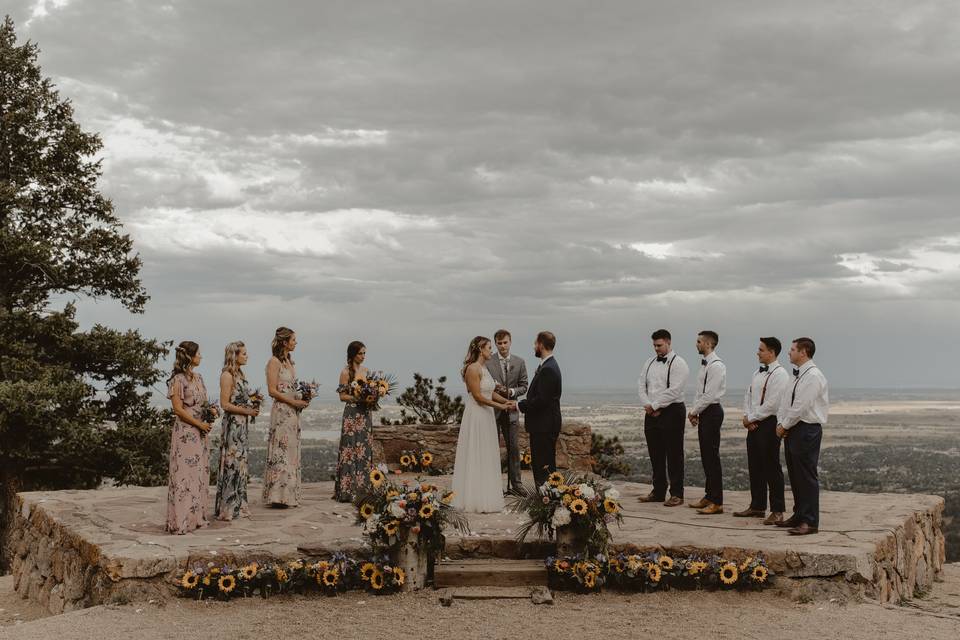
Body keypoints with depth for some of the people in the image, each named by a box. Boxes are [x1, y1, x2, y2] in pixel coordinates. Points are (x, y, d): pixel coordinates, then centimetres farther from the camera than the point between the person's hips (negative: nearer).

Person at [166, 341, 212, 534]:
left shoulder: (199, 378, 13)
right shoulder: (178, 380, -11)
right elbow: (178, 409, -15)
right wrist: (199, 424, -14)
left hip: (201, 432, 8)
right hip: (185, 432, -8)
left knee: (200, 474, 10)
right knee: (185, 474, -7)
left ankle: (197, 516, 17)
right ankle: (181, 520, -5)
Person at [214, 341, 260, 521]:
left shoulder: (240, 374, 14)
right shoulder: (227, 375, -12)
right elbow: (225, 404, -16)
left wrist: (253, 407, 4)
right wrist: (247, 411, -15)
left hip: (243, 424, 9)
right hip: (232, 423, -9)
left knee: (240, 462, 11)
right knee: (232, 464, -5)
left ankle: (238, 505, 18)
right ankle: (228, 508, 0)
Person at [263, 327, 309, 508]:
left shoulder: (289, 361, 16)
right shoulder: (274, 362, -9)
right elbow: (272, 390, -15)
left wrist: (302, 399, 4)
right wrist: (294, 402, -15)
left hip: (293, 412, 9)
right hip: (281, 411, -9)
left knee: (291, 452, 9)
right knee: (281, 452, -7)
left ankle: (289, 495, 14)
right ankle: (278, 496, -3)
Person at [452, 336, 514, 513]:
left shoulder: (484, 368, 12)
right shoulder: (473, 369, -16)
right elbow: (478, 396, -19)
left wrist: (506, 401, 0)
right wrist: (500, 406, -13)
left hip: (486, 416, 9)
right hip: (476, 417, -9)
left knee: (486, 457, 13)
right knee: (476, 458, -2)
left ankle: (485, 495, 21)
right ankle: (477, 500, 5)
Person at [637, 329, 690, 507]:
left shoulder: (678, 363, -7)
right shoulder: (650, 362, 15)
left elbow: (674, 390, -16)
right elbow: (642, 386, 11)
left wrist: (655, 405, -13)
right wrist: (647, 405, -5)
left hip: (671, 412, -7)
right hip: (651, 413, 7)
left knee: (674, 455, -2)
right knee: (655, 454, 11)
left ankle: (676, 494, 3)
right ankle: (658, 492, 20)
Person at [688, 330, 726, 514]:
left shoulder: (716, 366, -16)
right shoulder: (704, 364, 14)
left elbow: (709, 395, -19)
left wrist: (694, 411, -11)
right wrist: (694, 412, 10)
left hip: (712, 411, -10)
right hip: (703, 412, 10)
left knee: (712, 456, -7)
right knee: (706, 456, 14)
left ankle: (717, 502, -2)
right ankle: (708, 497, 23)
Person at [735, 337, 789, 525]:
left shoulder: (779, 374, -12)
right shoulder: (758, 373, 15)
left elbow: (771, 404, -18)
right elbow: (748, 395, 15)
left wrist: (751, 418, -11)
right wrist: (747, 417, -1)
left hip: (768, 424, -8)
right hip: (753, 424, 8)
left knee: (771, 468, -4)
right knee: (754, 466, 13)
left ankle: (777, 511, 2)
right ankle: (757, 507, 24)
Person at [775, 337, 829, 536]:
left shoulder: (813, 376, -15)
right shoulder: (797, 376, 15)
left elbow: (800, 407, -19)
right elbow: (785, 401, 15)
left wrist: (785, 426, -10)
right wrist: (781, 423, 2)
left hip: (807, 430, -9)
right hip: (792, 430, 9)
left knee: (807, 476, -6)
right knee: (795, 475, 14)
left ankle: (810, 522, -2)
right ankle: (799, 515, 24)